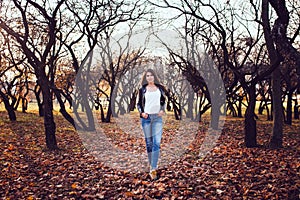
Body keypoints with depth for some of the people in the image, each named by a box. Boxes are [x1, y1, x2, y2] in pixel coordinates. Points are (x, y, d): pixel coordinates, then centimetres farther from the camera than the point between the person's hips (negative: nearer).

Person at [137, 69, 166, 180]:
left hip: (157, 118, 0)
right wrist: (141, 112, -8)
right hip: (146, 117, 0)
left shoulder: (160, 88, 9)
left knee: (157, 143, -12)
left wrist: (163, 110, -3)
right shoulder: (142, 89, 5)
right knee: (149, 142, 5)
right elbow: (139, 104, 9)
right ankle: (152, 166, 20)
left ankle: (153, 169, -13)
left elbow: (163, 101, 15)